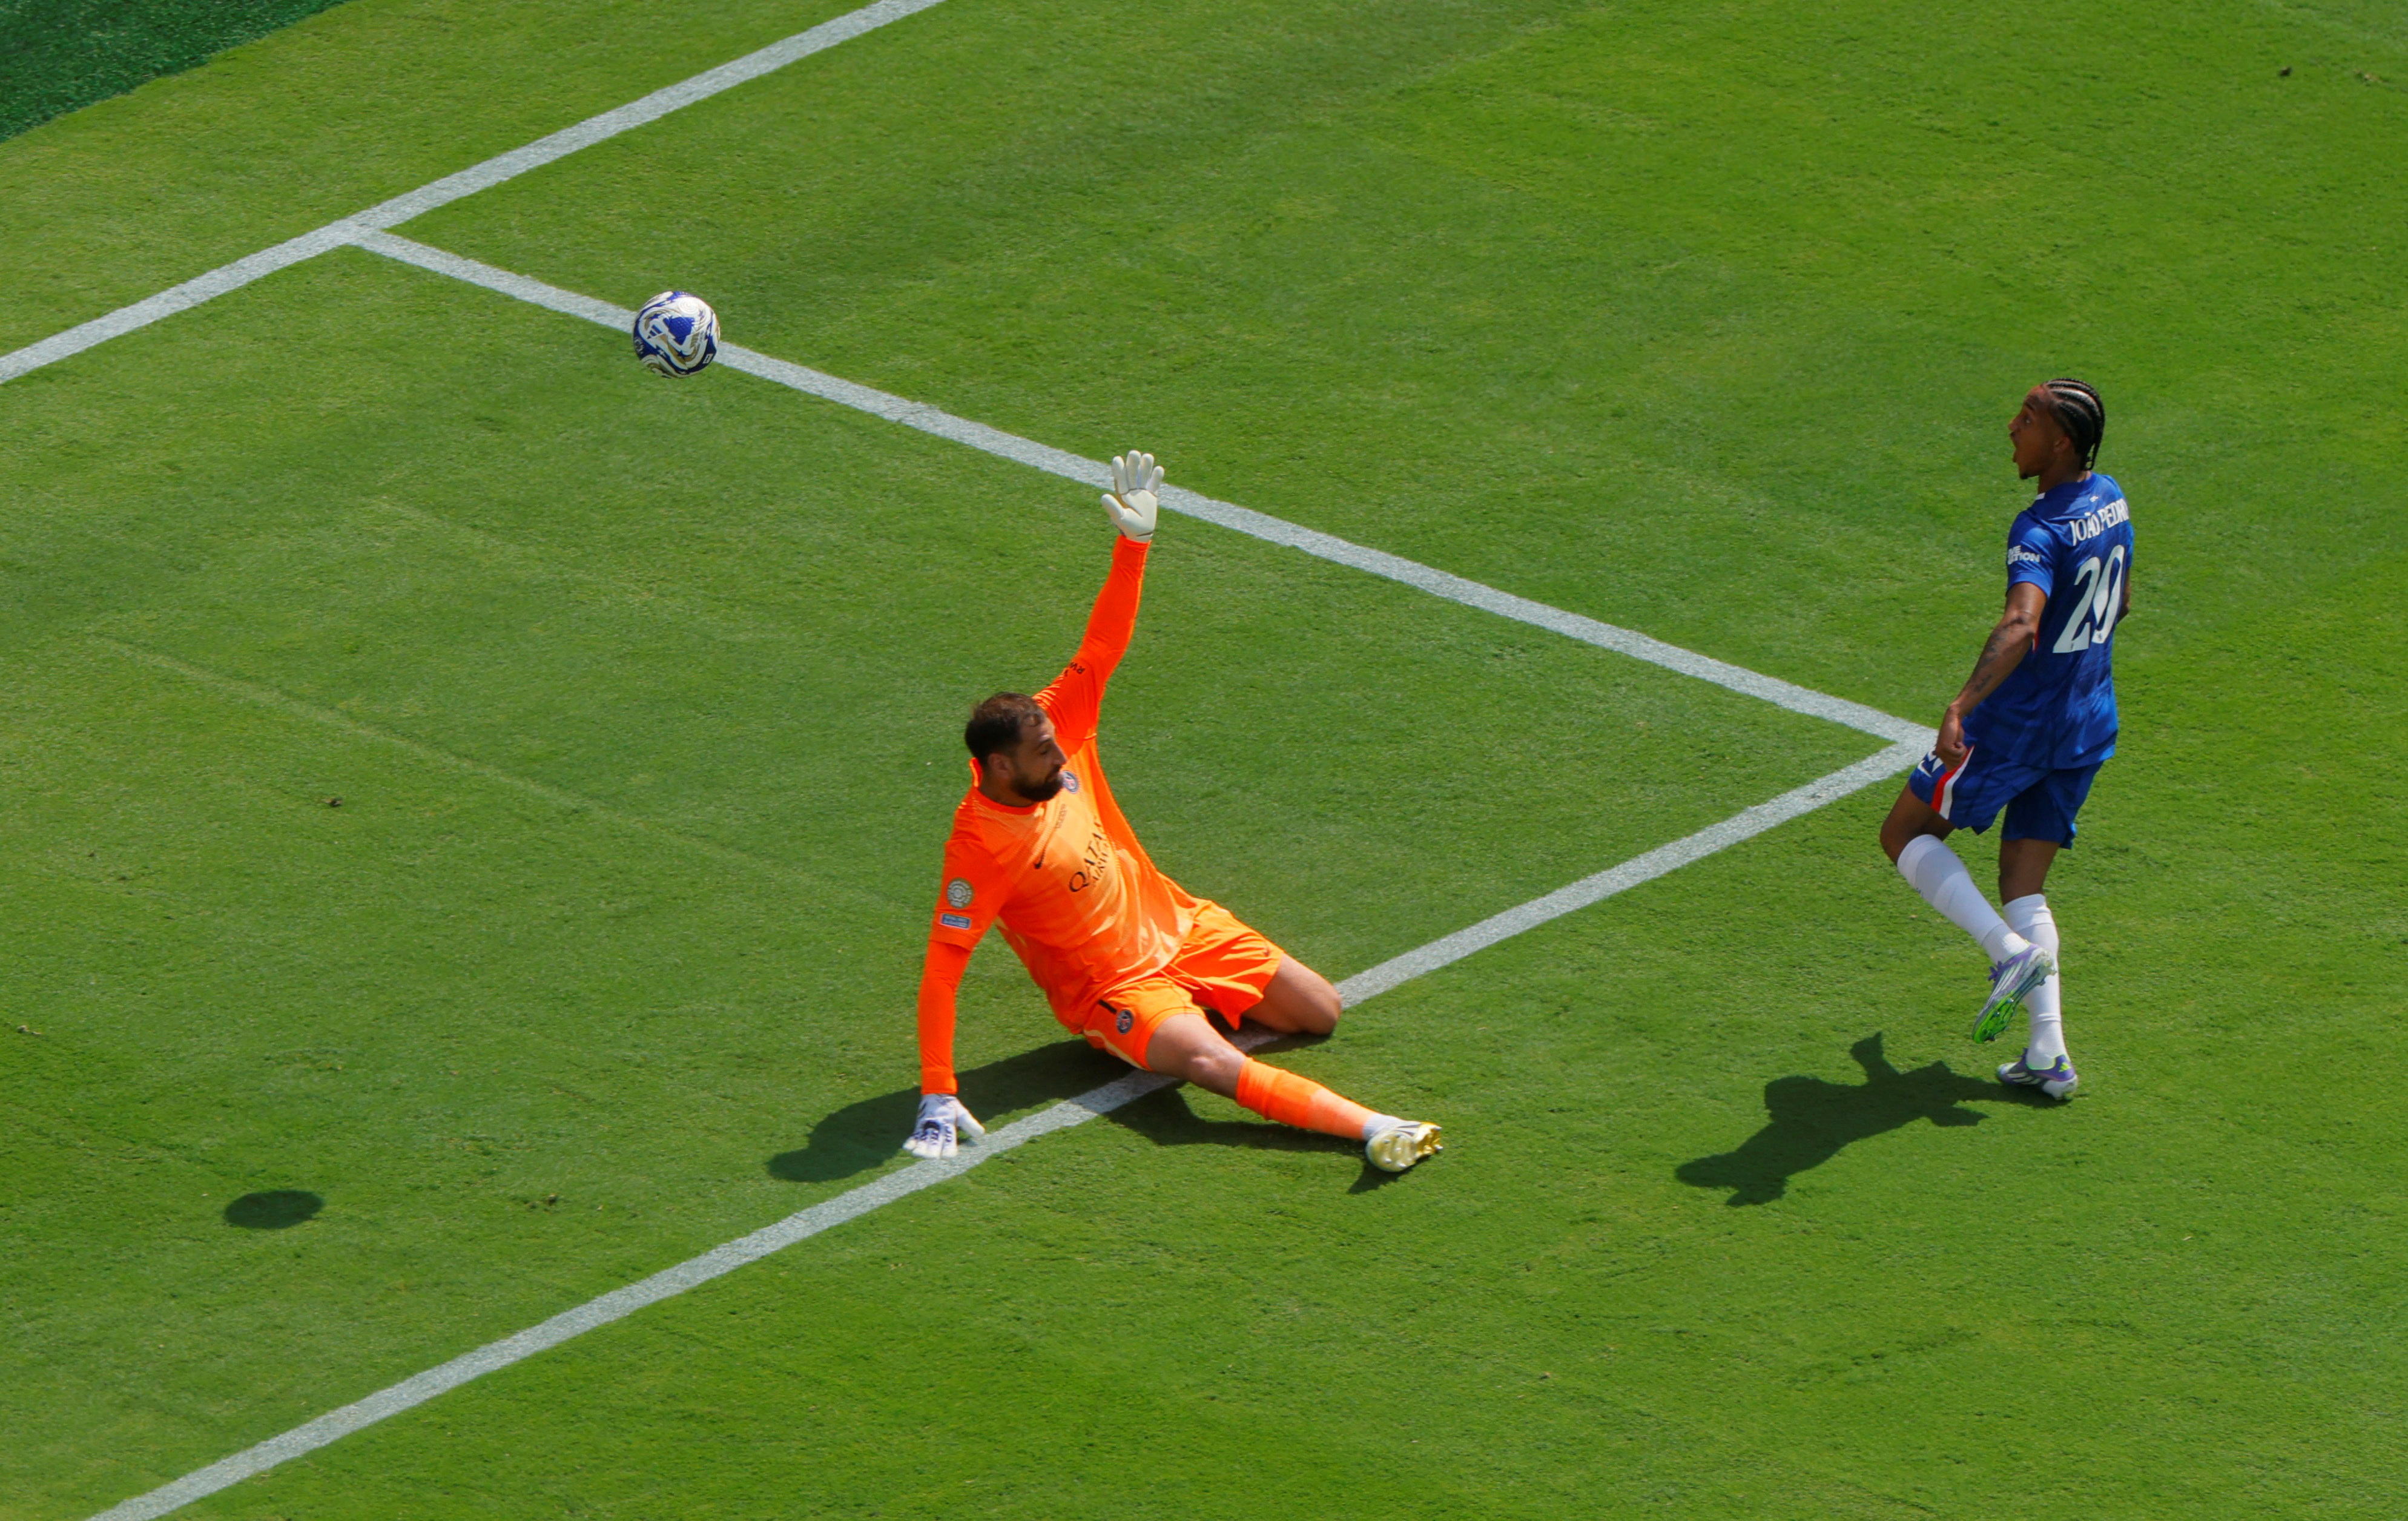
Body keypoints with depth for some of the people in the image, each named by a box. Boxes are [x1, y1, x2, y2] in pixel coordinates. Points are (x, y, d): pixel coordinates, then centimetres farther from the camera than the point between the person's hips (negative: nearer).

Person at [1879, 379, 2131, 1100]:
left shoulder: (2041, 531, -23)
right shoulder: (2110, 500, 4)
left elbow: (2022, 624, -40)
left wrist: (1963, 705, -52)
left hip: (2016, 724, -8)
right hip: (2088, 728, 8)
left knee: (1906, 835, 10)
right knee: (2022, 885, 13)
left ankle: (2011, 953, -8)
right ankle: (2048, 1054, 1)